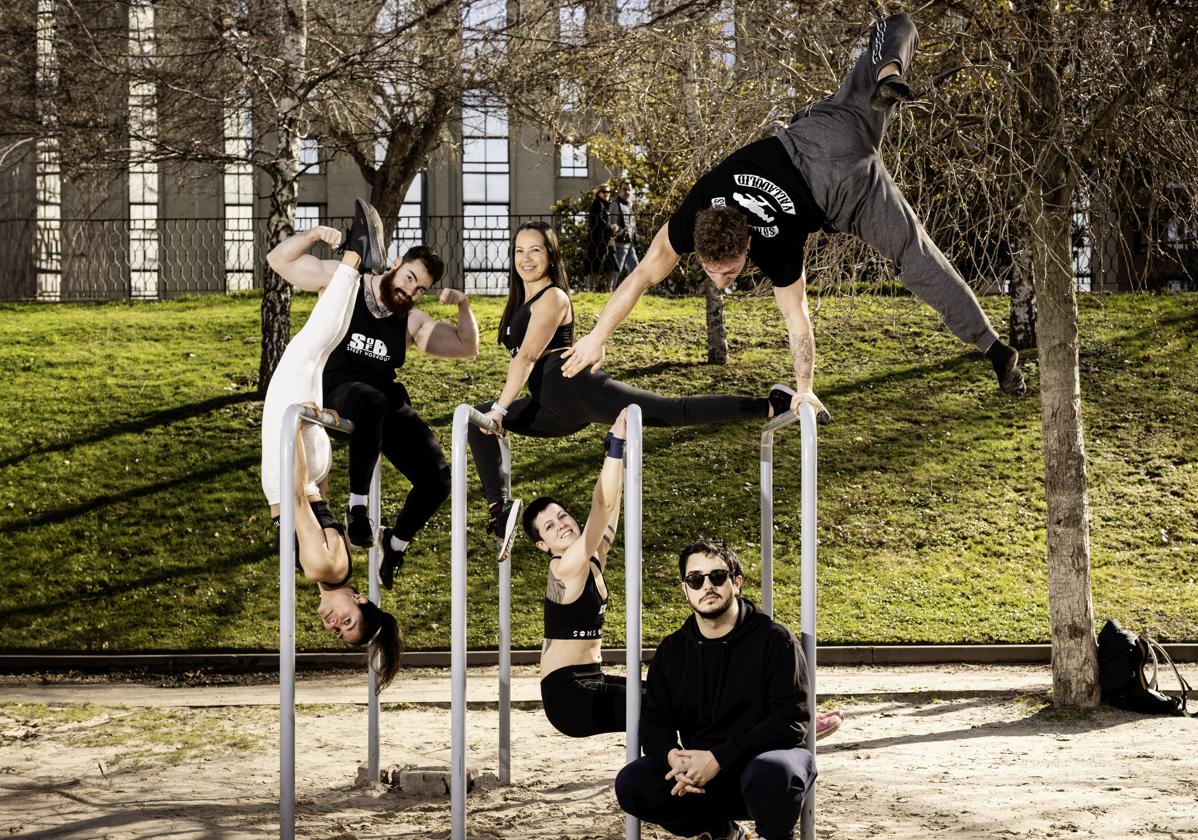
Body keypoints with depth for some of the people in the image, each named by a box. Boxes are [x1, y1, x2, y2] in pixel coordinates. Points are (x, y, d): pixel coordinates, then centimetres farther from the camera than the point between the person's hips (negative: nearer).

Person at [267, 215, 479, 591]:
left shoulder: (412, 321, 20)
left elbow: (465, 346, 22)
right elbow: (279, 260, 8)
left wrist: (464, 305, 6)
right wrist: (313, 234, -8)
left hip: (387, 398, 6)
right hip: (340, 390, -5)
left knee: (436, 479, -10)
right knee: (372, 403, -45)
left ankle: (395, 544, 18)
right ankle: (357, 506, -37)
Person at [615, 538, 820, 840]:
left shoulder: (774, 640, -7)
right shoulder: (671, 651, 9)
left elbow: (791, 719, -16)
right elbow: (654, 721, 5)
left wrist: (719, 758, -24)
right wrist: (673, 756, -21)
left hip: (764, 760, -5)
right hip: (698, 771, 5)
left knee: (771, 772, -40)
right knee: (631, 784, -19)